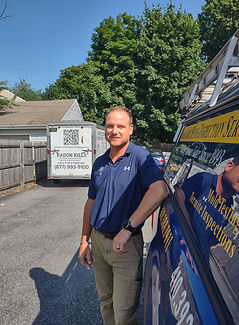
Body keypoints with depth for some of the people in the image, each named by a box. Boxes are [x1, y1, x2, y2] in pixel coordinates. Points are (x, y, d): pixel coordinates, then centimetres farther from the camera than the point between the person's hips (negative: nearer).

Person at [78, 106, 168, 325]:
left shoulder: (140, 157, -13)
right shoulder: (99, 163, 7)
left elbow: (160, 190, -31)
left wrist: (128, 227, -33)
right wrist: (84, 241, 12)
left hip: (127, 245, -6)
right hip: (98, 241, 6)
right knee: (105, 301, 24)